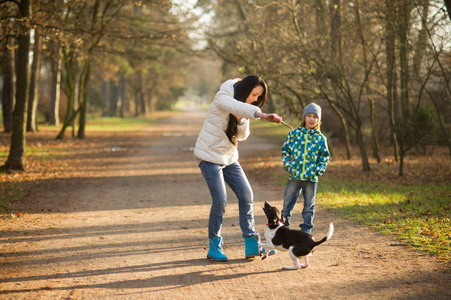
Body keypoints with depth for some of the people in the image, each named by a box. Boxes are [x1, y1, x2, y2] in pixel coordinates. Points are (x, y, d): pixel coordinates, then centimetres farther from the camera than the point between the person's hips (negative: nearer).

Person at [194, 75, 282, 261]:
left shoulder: (244, 108, 8)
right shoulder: (223, 98, -17)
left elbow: (242, 136, 7)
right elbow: (238, 107, -40)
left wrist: (241, 120, -15)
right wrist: (262, 115, -55)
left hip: (229, 157, 8)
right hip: (210, 156, -8)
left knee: (246, 196, -1)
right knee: (220, 201, -13)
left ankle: (251, 245, 3)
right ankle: (214, 247, 1)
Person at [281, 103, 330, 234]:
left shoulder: (320, 138, 4)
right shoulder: (294, 133, 4)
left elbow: (324, 156, 9)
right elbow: (285, 150, 9)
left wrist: (318, 170, -3)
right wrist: (287, 165, -2)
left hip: (311, 178, 0)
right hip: (294, 176, 0)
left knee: (309, 206, 8)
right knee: (287, 203, 5)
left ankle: (306, 228, 19)